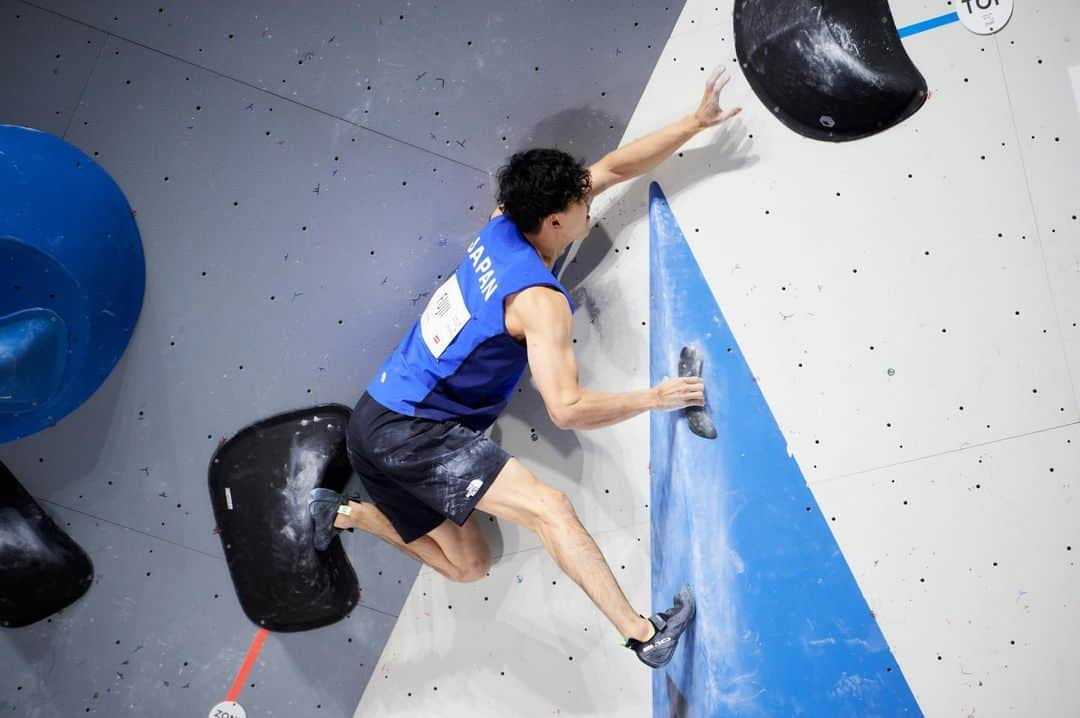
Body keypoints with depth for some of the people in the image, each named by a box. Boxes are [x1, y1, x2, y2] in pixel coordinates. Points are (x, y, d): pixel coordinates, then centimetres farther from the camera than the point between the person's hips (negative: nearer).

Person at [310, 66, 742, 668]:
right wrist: (654, 397, -13)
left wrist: (695, 123, 4)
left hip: (378, 421, 9)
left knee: (469, 566, 20)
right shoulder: (539, 301, -20)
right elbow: (567, 409, -25)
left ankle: (344, 513, 27)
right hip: (411, 431, -9)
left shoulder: (502, 227, 3)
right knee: (551, 507, -22)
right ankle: (645, 634, -25)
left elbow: (613, 168, 8)